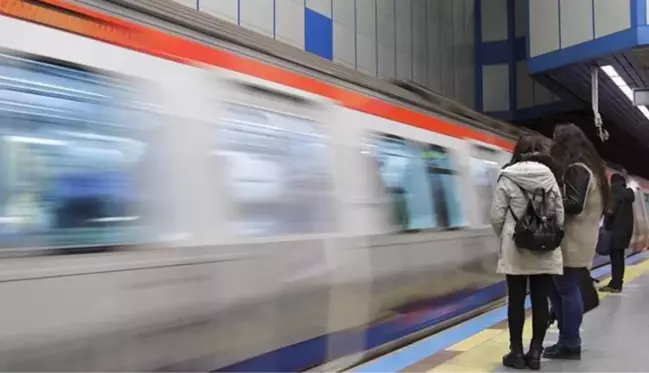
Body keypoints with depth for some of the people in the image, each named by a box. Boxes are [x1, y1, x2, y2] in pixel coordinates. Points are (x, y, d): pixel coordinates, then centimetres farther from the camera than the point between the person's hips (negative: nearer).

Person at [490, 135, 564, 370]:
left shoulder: (507, 178, -6)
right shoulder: (550, 178, 2)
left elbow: (497, 216, -7)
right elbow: (560, 215, 3)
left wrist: (504, 237, 10)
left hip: (515, 249, -2)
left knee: (516, 301, 5)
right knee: (540, 301, 7)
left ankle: (517, 353, 10)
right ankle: (535, 352, 13)